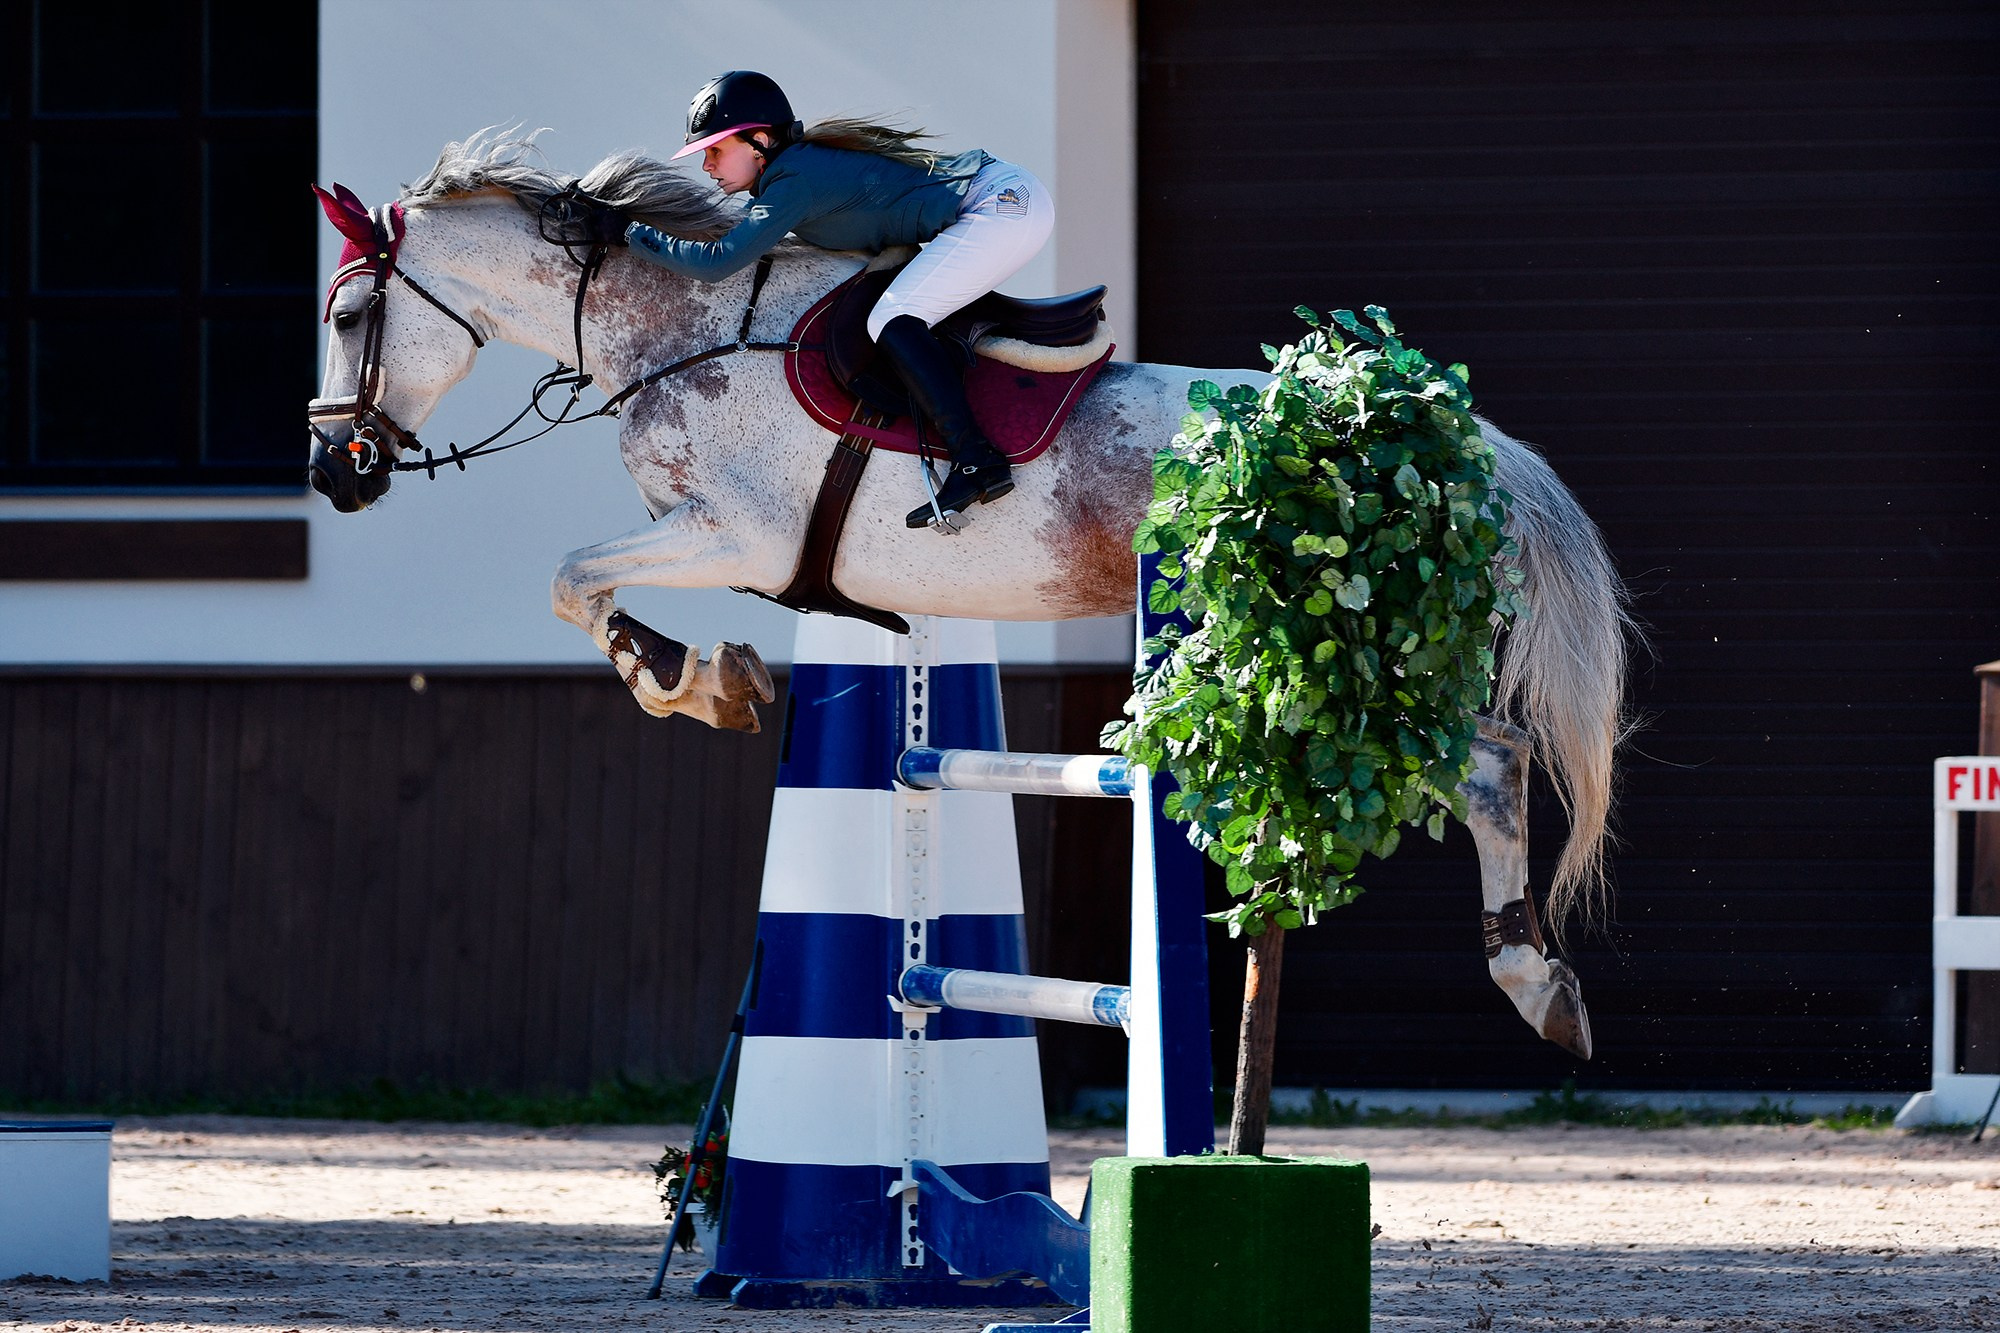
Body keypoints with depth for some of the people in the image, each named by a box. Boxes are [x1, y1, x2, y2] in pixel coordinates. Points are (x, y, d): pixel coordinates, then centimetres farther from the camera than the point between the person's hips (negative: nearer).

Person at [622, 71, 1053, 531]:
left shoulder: (795, 182, -16)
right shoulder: (803, 162, 13)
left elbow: (718, 261, -21)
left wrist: (634, 234, -9)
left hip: (1003, 208, -11)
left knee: (892, 323, -19)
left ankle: (977, 462, -24)